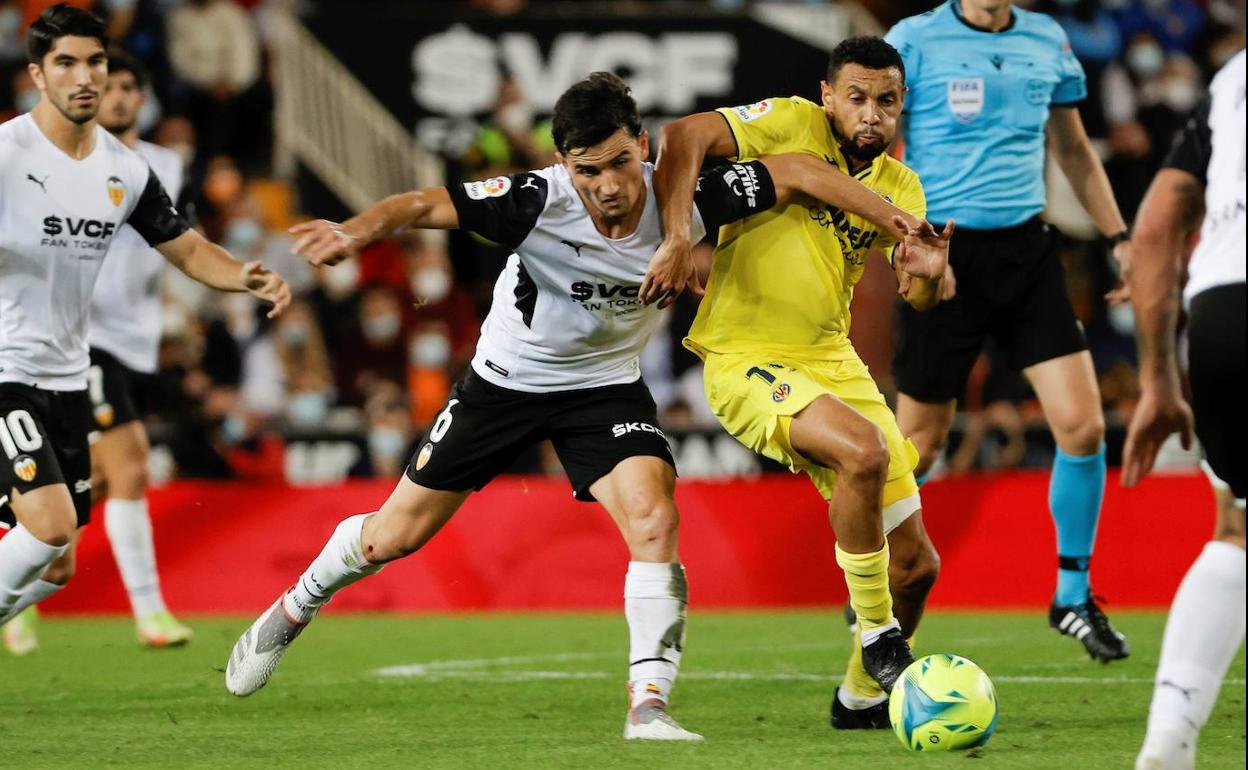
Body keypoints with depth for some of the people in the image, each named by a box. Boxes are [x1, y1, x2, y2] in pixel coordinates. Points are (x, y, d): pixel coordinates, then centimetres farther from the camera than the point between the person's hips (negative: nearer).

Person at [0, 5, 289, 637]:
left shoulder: (125, 170, 7)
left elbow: (187, 249, 14)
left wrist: (247, 277, -5)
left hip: (68, 379, 7)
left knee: (55, 569, 7)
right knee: (51, 525, -25)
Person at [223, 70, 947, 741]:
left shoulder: (684, 199, -25)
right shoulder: (540, 200, -31)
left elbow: (798, 171, -18)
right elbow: (425, 204, -32)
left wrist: (901, 221, -22)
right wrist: (356, 232, -52)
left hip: (607, 387, 1)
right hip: (507, 378, -1)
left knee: (655, 522, -25)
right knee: (394, 536, 9)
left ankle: (649, 705, -18)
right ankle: (290, 612, 37)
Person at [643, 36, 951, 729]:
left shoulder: (900, 189, 8)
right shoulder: (793, 126, -9)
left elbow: (921, 299, 1)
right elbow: (685, 137, -19)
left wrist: (929, 275, -23)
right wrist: (676, 239, -31)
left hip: (832, 358, 7)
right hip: (746, 361, -7)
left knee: (916, 565, 3)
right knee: (864, 450, -35)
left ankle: (863, 694, 28)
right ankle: (876, 637, -17)